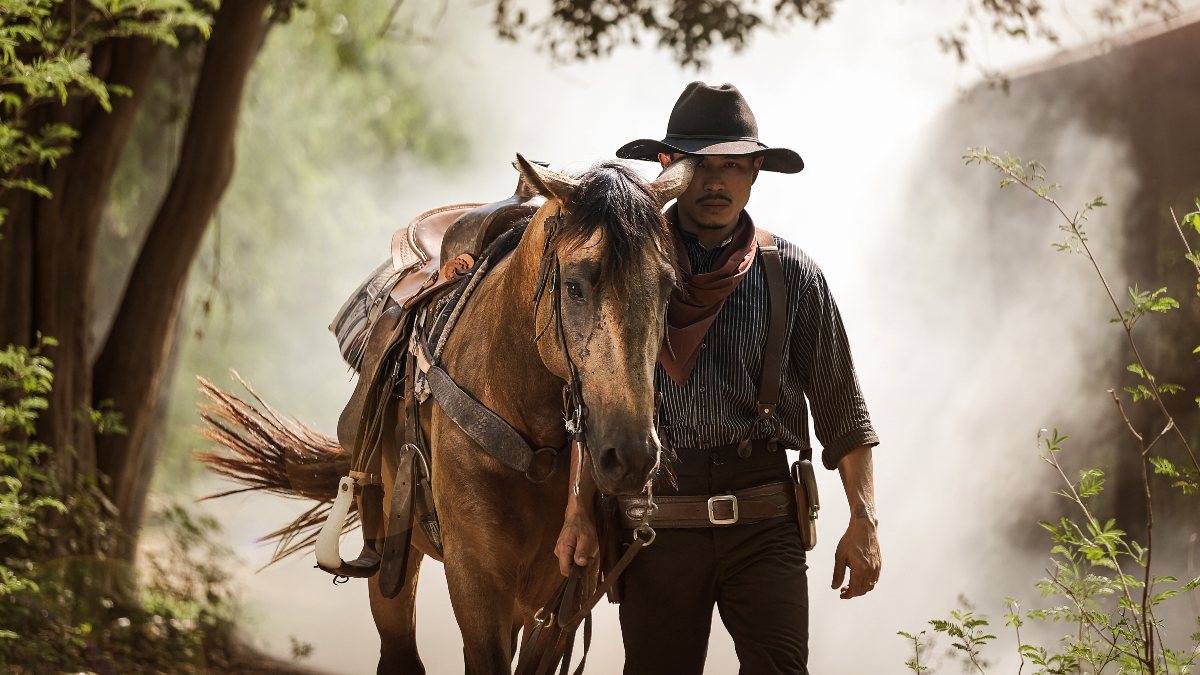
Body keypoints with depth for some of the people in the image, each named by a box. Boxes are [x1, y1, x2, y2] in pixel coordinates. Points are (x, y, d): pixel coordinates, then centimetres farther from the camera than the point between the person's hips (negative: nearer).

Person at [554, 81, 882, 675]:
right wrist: (579, 511, 0)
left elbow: (841, 407, 8)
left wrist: (863, 521, 1)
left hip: (765, 529, 0)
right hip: (656, 528, 0)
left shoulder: (793, 274, 7)